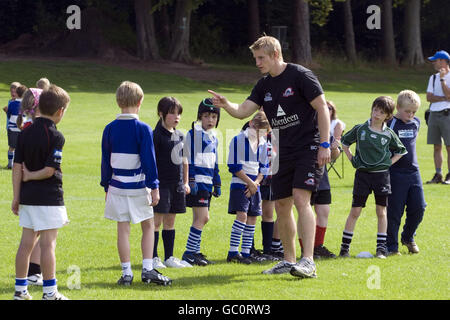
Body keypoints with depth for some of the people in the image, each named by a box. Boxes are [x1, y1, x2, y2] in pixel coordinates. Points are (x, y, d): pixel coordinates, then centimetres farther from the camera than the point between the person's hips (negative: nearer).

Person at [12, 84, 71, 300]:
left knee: (26, 242, 11)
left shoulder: (25, 133, 5)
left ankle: (20, 290, 16)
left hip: (27, 195, 6)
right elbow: (49, 170, -18)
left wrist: (17, 197, 8)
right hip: (49, 196, -6)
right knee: (48, 243, -2)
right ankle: (49, 292, 2)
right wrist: (30, 176, -1)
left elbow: (17, 167, 4)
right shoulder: (56, 136, -14)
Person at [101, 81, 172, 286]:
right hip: (139, 187, -3)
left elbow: (105, 161, 6)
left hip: (117, 187, 3)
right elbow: (149, 160, -10)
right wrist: (154, 187, -5)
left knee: (123, 229, 6)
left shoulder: (109, 129, 1)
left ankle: (126, 273, 5)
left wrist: (106, 186, 15)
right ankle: (147, 270, 3)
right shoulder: (143, 129, -10)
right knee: (148, 226, 11)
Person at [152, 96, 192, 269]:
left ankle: (169, 257, 16)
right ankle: (153, 257, -1)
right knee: (157, 220, -5)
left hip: (176, 184, 7)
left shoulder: (179, 136, 12)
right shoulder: (157, 136, -10)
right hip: (161, 183, -7)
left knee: (170, 221, 12)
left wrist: (185, 182, 18)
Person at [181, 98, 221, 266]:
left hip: (207, 183, 9)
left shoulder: (213, 137, 17)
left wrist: (217, 184, 23)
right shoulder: (194, 134, -8)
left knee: (201, 219, 10)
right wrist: (191, 181, -17)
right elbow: (189, 158, -12)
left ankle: (194, 252, 15)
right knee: (202, 217, -12)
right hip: (197, 182, -9)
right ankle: (189, 253, -9)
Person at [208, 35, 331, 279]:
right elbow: (243, 111, 5)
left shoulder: (300, 76, -9)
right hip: (283, 153, 7)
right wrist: (226, 105, -17)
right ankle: (289, 261, 20)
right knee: (282, 206, 7)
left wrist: (324, 145, -15)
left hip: (308, 147, -7)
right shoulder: (264, 85, 11)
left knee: (300, 199, -20)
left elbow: (322, 108, -10)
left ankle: (308, 262, -25)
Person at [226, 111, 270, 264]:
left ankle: (246, 253, 9)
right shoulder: (238, 140, -9)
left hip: (254, 186, 6)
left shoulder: (263, 143, 10)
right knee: (242, 215, -16)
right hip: (239, 185, -6)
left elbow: (264, 168, 12)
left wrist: (256, 182, -6)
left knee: (252, 218, 4)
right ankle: (233, 253, -17)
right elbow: (234, 167, -11)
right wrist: (250, 182, -12)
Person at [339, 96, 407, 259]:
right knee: (355, 211, -1)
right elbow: (345, 142, 14)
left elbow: (401, 150, 17)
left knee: (381, 211, 3)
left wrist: (390, 162, 4)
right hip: (362, 174, -1)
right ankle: (345, 247, 4)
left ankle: (381, 247, 8)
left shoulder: (389, 134, 1)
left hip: (381, 174, 1)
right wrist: (352, 159, 6)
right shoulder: (360, 129, -1)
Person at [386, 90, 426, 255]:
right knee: (394, 211, -3)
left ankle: (408, 238, 26)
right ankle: (391, 246, 6)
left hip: (413, 172, 6)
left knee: (418, 208, 4)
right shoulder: (390, 124, -10)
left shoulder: (416, 123, 8)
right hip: (395, 172, -5)